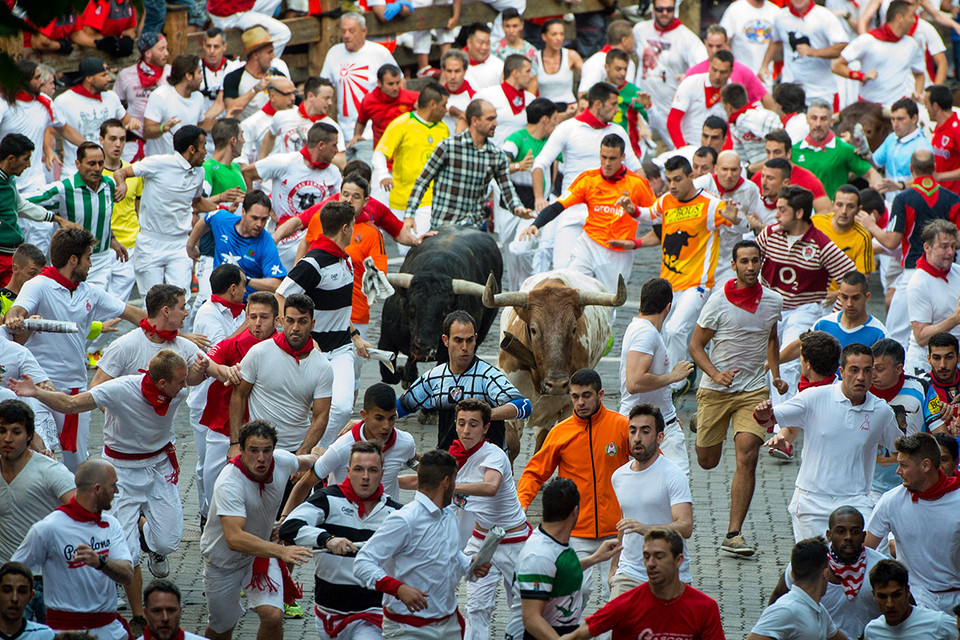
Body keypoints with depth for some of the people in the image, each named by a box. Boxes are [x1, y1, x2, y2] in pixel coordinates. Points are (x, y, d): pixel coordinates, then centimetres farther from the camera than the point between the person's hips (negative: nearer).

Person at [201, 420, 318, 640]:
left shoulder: (282, 461, -17)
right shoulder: (229, 484, -36)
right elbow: (234, 539, -48)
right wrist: (281, 551, -59)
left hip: (261, 555, 3)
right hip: (222, 562, -3)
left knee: (273, 616, -18)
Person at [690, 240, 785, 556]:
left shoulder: (774, 301, 3)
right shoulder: (718, 302, -9)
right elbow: (696, 345, -4)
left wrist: (775, 374, 12)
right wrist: (716, 374, -20)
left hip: (754, 390, 2)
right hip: (715, 390, -1)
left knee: (747, 458, -15)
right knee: (707, 461, 10)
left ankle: (734, 534, -13)